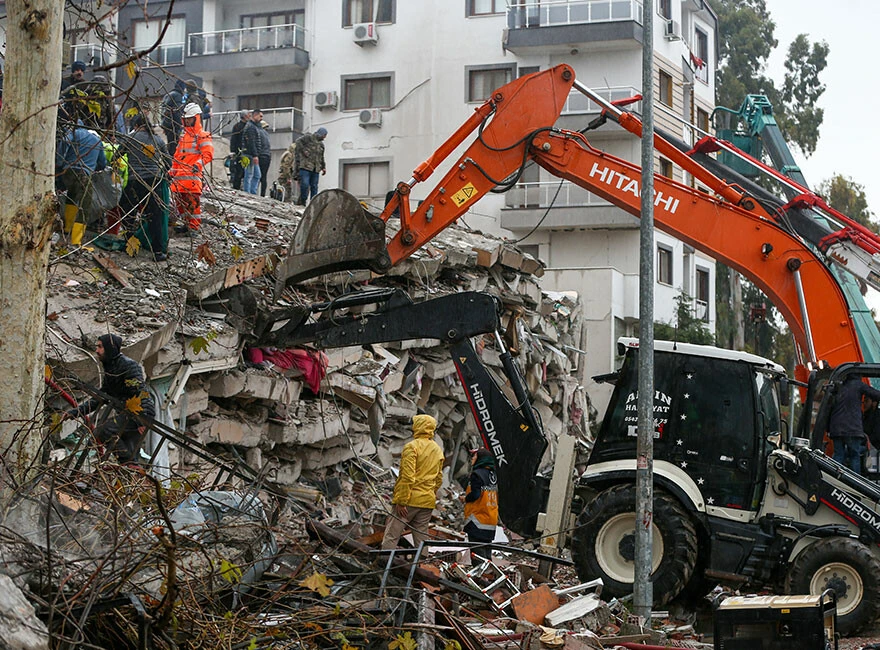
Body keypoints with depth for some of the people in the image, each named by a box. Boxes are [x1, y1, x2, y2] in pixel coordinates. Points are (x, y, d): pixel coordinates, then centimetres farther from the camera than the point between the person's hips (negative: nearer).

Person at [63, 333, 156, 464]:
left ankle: (130, 464, -17)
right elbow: (99, 398, 18)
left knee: (102, 431, -20)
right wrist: (75, 411, 8)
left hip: (142, 414, -10)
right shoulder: (110, 368, 17)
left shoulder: (129, 365, -12)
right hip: (126, 414, 10)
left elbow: (140, 392, -21)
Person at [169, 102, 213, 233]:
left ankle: (194, 226, -6)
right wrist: (173, 170, 23)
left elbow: (208, 154, -15)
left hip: (193, 173, -8)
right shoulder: (183, 134, 22)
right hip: (180, 174, 8)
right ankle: (186, 223, 19)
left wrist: (198, 164, -29)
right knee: (180, 200, 9)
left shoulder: (203, 135, -3)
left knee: (193, 201, -10)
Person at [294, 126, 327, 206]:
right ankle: (302, 201, -8)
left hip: (315, 169, 7)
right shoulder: (308, 137, 2)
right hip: (305, 166, -7)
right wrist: (303, 151, -15)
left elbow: (321, 157, 32)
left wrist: (323, 167, 24)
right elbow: (298, 142, -9)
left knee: (314, 186, 2)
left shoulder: (321, 144, 25)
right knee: (305, 184, -15)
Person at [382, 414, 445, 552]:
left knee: (391, 536, -4)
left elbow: (407, 476, -16)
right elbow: (439, 478, 17)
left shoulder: (412, 446, -9)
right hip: (428, 502, 7)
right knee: (421, 538, 11)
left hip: (410, 499, -7)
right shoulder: (438, 450, 14)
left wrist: (401, 501, -15)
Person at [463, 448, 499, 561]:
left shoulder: (477, 474, -12)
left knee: (477, 551, -8)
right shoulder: (493, 475, 12)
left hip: (477, 520, -8)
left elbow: (475, 495, -19)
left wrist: (465, 498, 0)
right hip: (491, 520, 8)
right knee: (486, 551, 12)